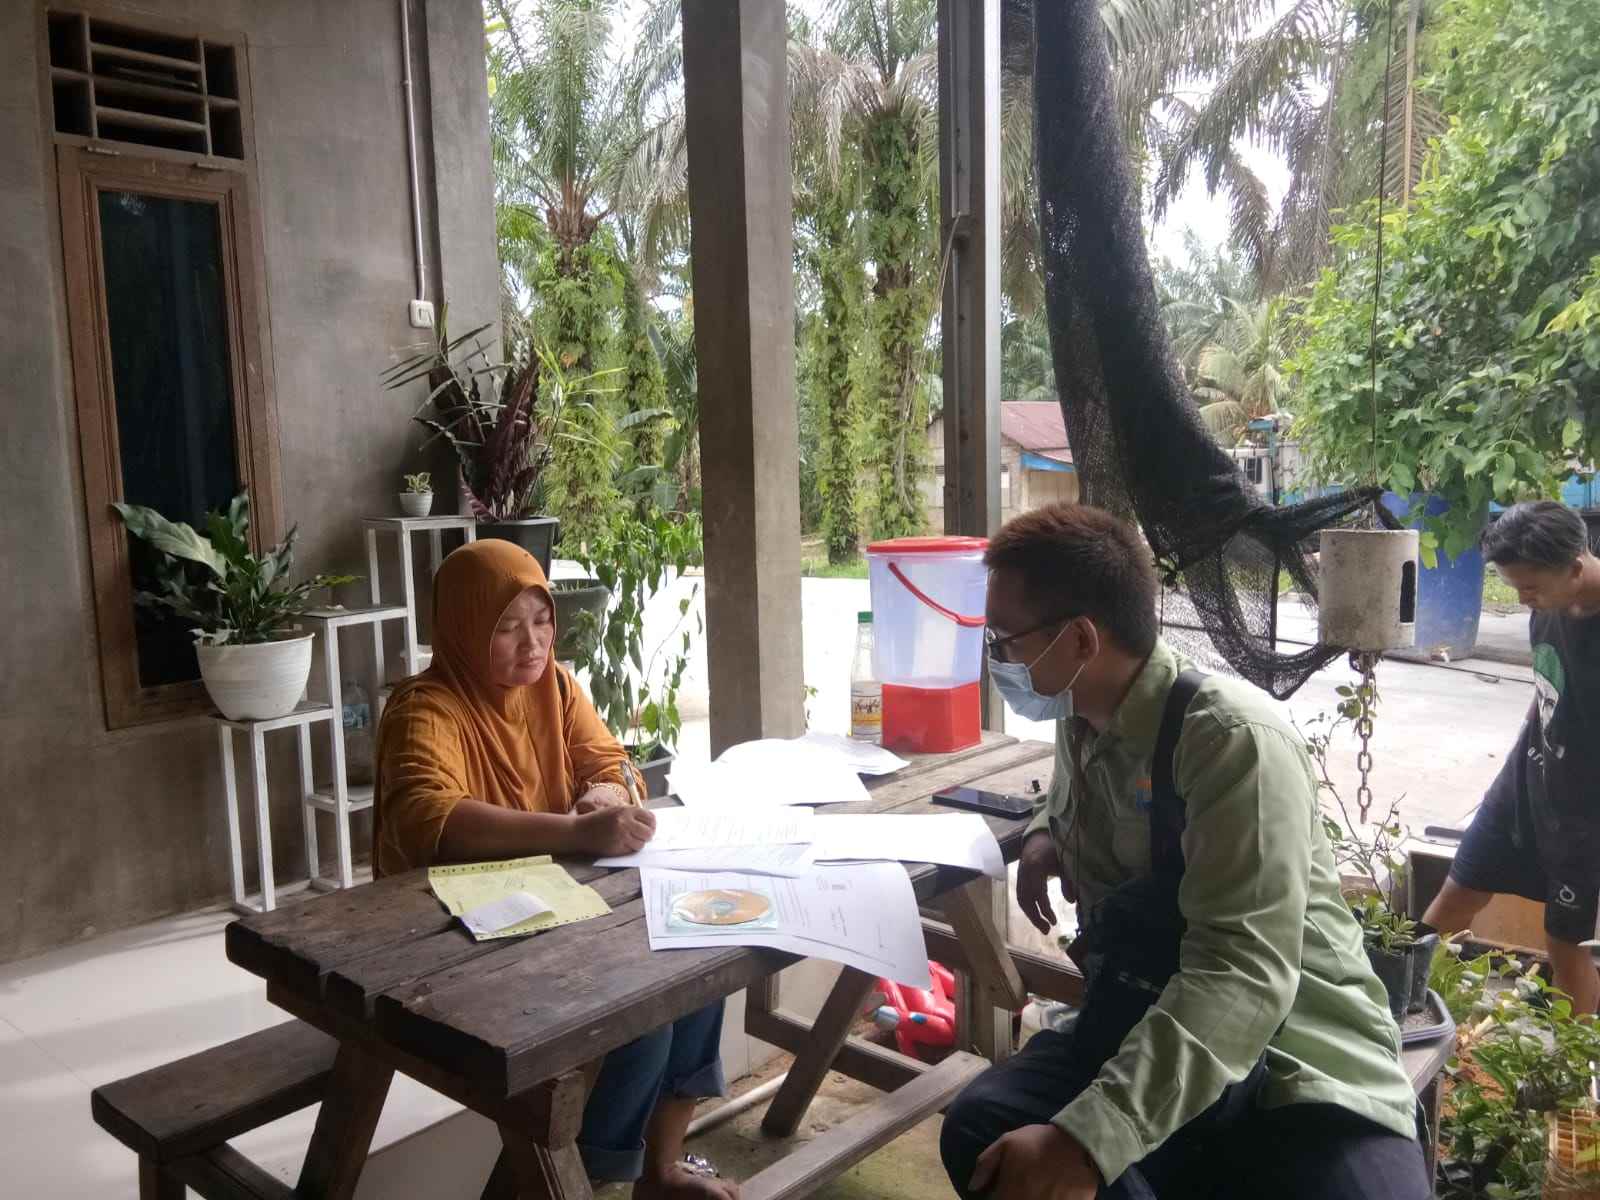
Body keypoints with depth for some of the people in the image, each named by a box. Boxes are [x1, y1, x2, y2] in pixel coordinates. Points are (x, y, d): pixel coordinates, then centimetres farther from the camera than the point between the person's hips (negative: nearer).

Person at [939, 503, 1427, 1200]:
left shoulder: (1232, 740, -20)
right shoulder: (1080, 725, 5)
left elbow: (1242, 977, -29)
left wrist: (1088, 1137, -37)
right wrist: (1047, 834, 7)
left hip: (1299, 1065, -7)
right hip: (1143, 1035, 7)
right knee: (980, 1132, -21)